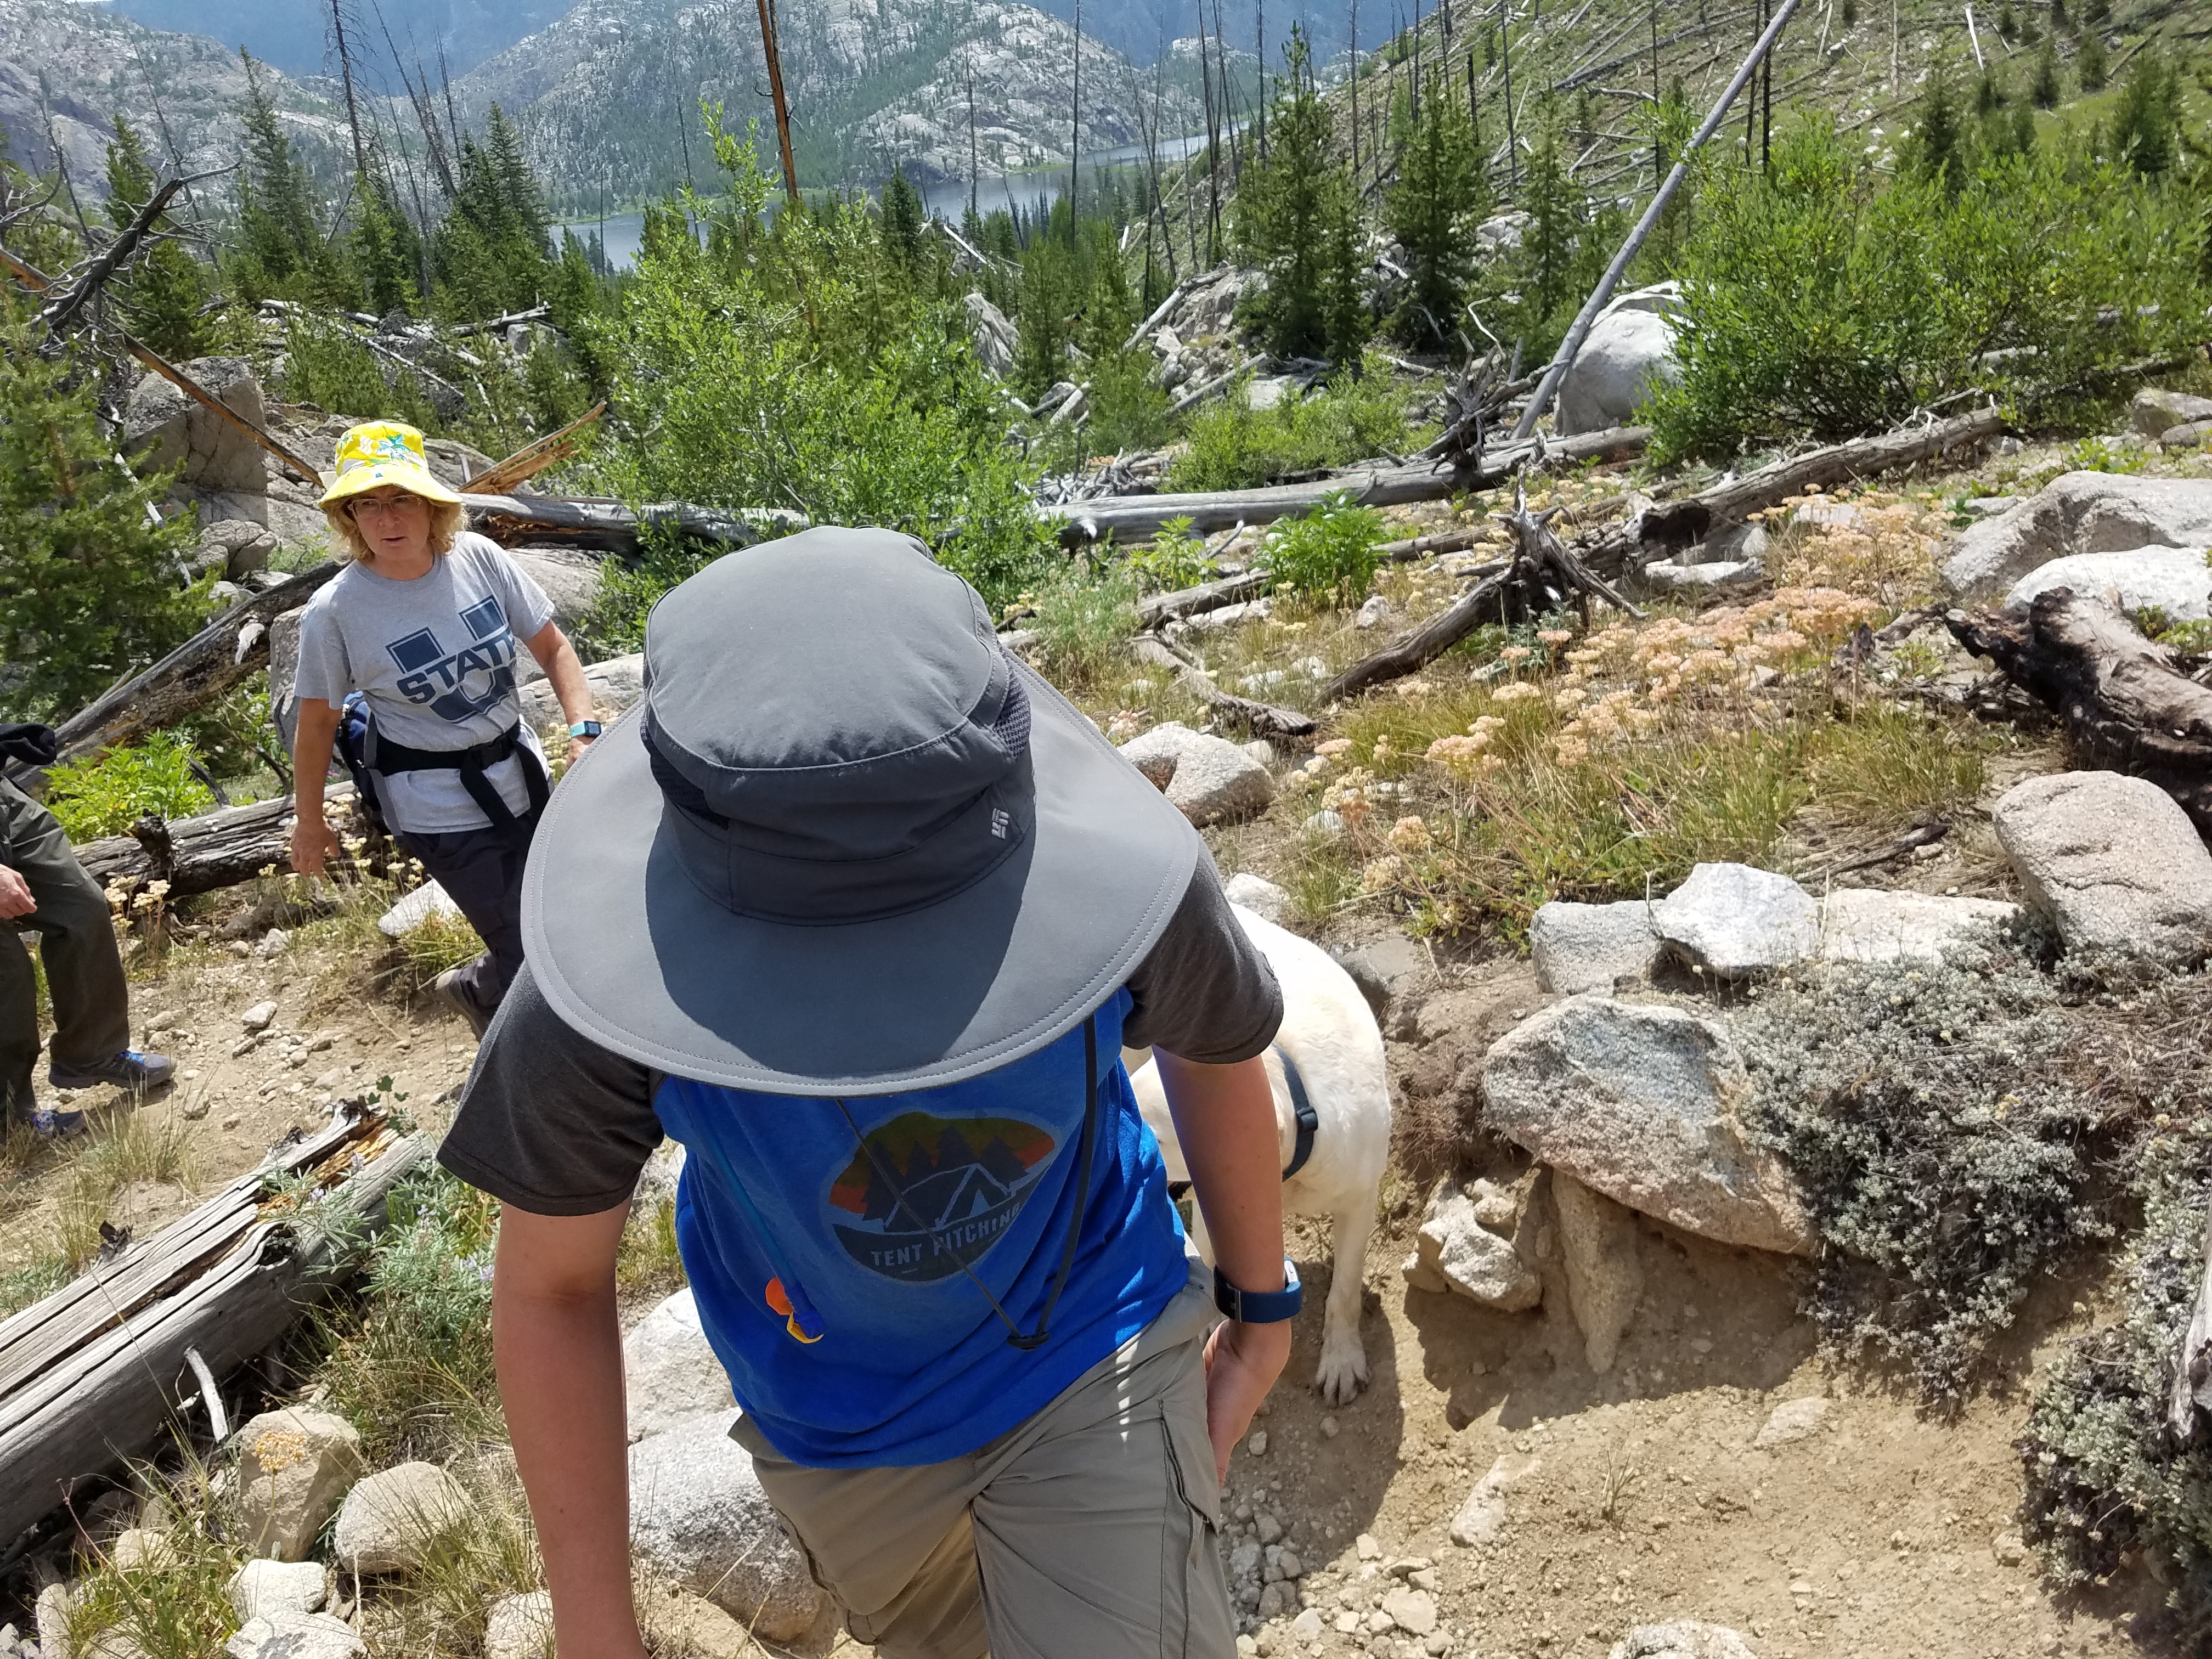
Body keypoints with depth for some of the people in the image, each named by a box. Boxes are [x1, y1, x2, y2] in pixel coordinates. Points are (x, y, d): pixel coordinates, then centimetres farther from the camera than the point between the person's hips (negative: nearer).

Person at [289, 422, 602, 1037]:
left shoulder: (478, 558, -8)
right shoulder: (335, 610, -16)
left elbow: (552, 647, -2)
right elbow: (318, 721, -5)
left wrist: (584, 731, -17)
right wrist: (309, 822, 5)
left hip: (524, 778, 5)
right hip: (438, 810, -4)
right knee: (530, 957, -3)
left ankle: (488, 990, 50)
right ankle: (475, 988, 33)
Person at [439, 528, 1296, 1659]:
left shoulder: (1121, 878, -33)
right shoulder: (606, 987, -33)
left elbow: (1213, 1047, -9)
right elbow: (553, 1285, -14)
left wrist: (1259, 1308, 6)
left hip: (1090, 1353, -1)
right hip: (836, 1422, 2)